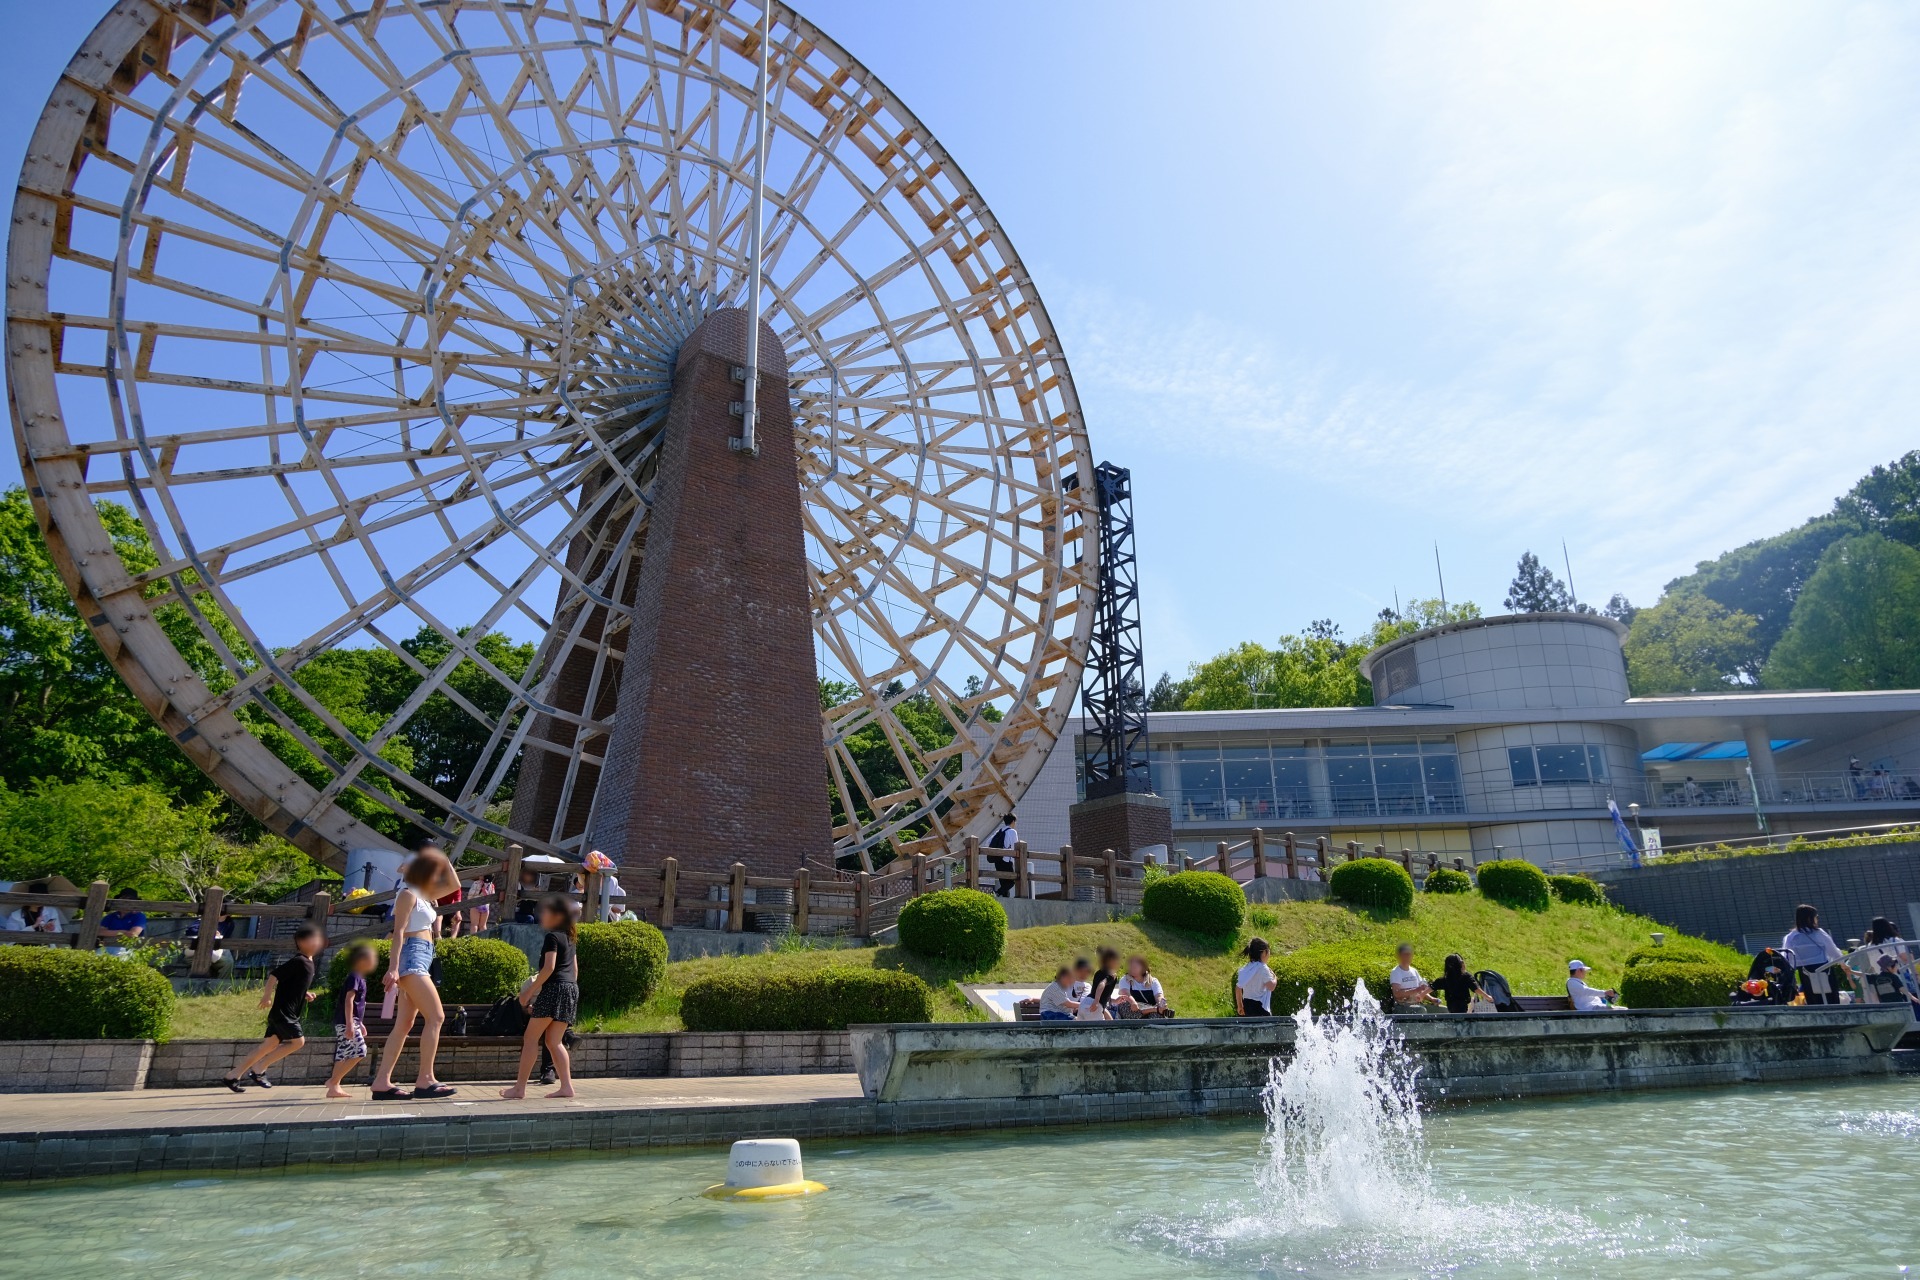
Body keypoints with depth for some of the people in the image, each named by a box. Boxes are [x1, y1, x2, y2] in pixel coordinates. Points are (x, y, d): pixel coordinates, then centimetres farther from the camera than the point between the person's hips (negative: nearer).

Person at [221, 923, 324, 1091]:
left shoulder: (308, 963, 14)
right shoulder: (298, 961, -15)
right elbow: (274, 976, -21)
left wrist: (306, 994, 10)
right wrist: (267, 996, -23)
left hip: (288, 1013, 9)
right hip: (283, 1012, -9)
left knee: (269, 1046, 10)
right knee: (298, 1041, -11)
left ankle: (232, 1077, 16)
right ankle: (258, 1069, -2)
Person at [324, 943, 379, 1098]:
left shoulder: (359, 978, 19)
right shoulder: (354, 977, -12)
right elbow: (348, 1000, -20)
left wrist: (360, 1024, 30)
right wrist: (349, 1024, -25)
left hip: (351, 1022, 10)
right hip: (347, 1022, -10)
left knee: (344, 1054, 10)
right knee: (358, 1051, -13)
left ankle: (334, 1086, 12)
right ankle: (333, 1082, -7)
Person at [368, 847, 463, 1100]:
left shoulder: (423, 895, 20)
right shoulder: (409, 894, -6)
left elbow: (454, 885, 29)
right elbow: (398, 932, -14)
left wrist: (444, 861, 19)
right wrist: (393, 967, -21)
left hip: (419, 960, 10)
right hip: (412, 958, -10)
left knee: (404, 1025, 6)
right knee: (436, 1017, -13)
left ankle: (382, 1083, 5)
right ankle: (425, 1080, -15)